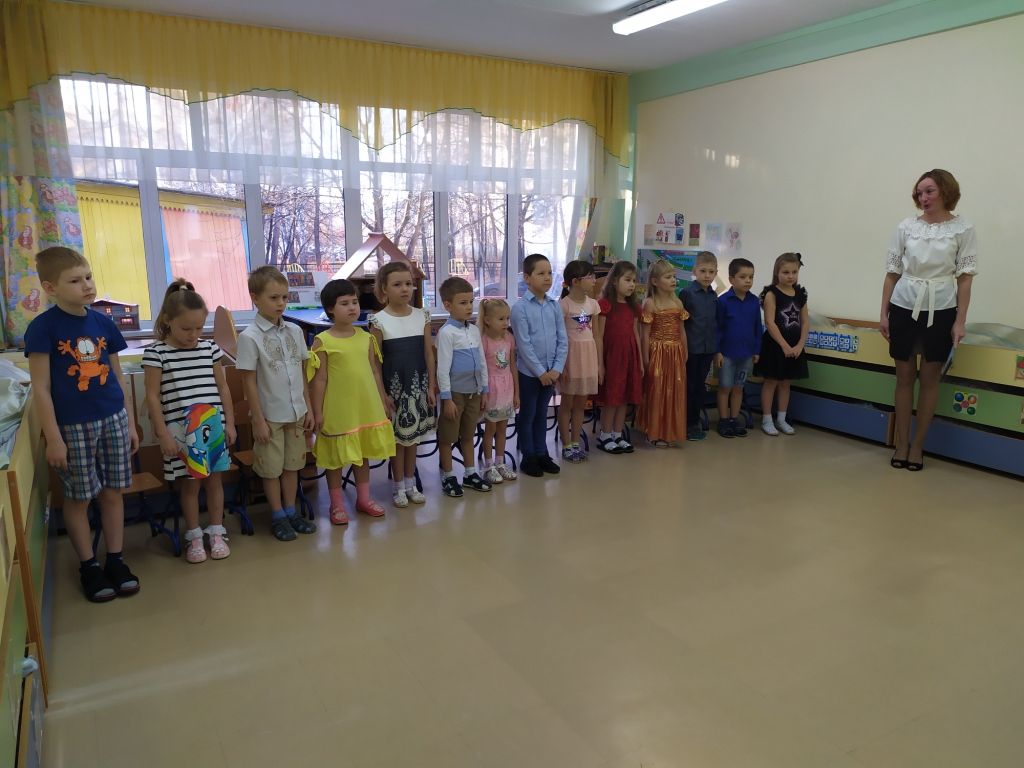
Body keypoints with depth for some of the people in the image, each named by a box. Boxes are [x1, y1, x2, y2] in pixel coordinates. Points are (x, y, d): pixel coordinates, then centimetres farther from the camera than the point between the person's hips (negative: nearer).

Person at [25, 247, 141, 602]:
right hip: (72, 426, -4)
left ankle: (115, 559, 25)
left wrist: (130, 423, 10)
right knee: (78, 498, 9)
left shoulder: (104, 323, 3)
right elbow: (41, 388, -10)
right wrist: (53, 438, -12)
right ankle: (88, 565, 25)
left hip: (113, 419, 4)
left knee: (112, 492, 11)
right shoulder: (43, 327, -11)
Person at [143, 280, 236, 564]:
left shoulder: (210, 348, 3)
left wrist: (230, 423, 7)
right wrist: (163, 434, -10)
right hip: (180, 431, -3)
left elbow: (222, 387, 9)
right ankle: (194, 536, 23)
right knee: (189, 483, 8)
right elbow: (153, 396, -7)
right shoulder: (156, 353, -7)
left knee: (213, 478, 11)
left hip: (213, 426, 3)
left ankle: (217, 532, 25)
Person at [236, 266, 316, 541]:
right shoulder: (249, 337, -13)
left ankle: (291, 511, 29)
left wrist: (308, 408, 6)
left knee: (292, 464, 15)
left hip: (296, 413, 5)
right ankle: (278, 516, 23)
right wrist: (258, 420, -12)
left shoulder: (294, 331, 2)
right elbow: (249, 382, -11)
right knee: (272, 468, 9)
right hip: (270, 415, -5)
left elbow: (302, 373, 8)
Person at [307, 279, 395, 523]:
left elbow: (375, 372, 9)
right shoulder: (323, 341, -9)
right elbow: (319, 380, -8)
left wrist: (383, 402, 11)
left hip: (366, 407, 4)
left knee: (363, 453, 16)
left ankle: (363, 498, 31)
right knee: (336, 457, 9)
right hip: (338, 410, -4)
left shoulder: (366, 337, 3)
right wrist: (317, 412, -8)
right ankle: (337, 504, 24)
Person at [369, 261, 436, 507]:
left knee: (413, 436, 13)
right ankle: (399, 487, 20)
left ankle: (411, 484, 27)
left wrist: (431, 387, 1)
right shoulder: (379, 321, -9)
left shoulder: (422, 316, 1)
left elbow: (428, 354, 4)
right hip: (393, 386, -3)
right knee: (397, 437, 7)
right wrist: (382, 393, -9)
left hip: (418, 385, 3)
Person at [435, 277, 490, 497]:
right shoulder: (447, 332, -14)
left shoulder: (474, 330, 7)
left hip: (474, 391, 7)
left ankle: (470, 473, 30)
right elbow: (443, 367, -15)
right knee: (447, 437, 7)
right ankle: (448, 477, 19)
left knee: (468, 435, 18)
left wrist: (484, 390, 12)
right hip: (455, 392, -6)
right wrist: (447, 398, -16)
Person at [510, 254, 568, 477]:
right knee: (527, 415, 8)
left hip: (551, 372, 4)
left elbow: (563, 340, 2)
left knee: (542, 414, 17)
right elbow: (524, 344, -14)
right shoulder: (520, 308, -12)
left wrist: (556, 369, -7)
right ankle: (528, 457, 20)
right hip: (528, 372, -4)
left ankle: (542, 454, 28)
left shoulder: (555, 306, 2)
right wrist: (540, 372, -14)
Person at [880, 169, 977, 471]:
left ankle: (917, 445, 16)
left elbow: (965, 278, -3)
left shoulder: (963, 229, -2)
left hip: (940, 311, -1)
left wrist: (960, 321, -8)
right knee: (904, 377, 6)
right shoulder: (906, 227, 3)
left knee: (929, 379, 5)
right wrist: (883, 314, 2)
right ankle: (901, 444, 14)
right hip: (904, 307, 2)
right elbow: (892, 272, 5)